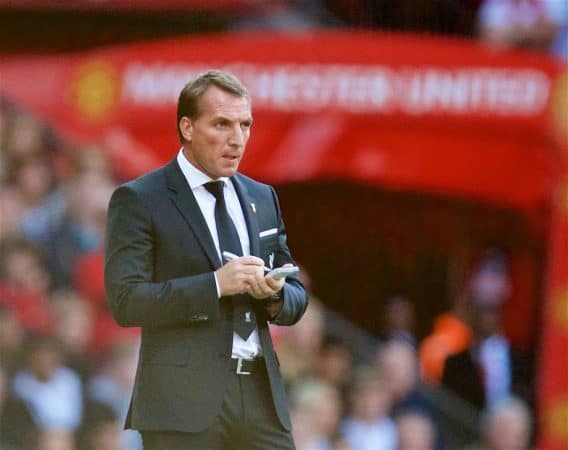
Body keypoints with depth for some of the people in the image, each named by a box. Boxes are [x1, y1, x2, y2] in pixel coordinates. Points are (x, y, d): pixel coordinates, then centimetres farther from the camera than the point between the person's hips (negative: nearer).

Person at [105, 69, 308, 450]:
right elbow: (126, 301, -12)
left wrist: (275, 294, -5)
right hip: (185, 403, -5)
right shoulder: (138, 201, -2)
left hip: (262, 394, 5)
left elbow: (296, 300, 19)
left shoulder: (262, 198, 16)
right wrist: (215, 284, -20)